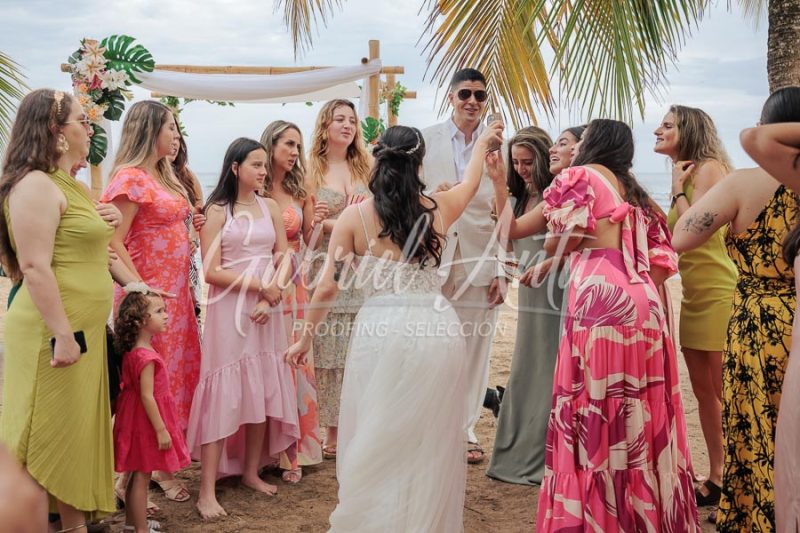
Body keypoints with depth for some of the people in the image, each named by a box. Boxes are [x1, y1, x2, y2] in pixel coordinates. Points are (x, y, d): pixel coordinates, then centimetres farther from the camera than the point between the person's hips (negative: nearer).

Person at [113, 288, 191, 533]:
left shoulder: (132, 352, 6)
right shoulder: (146, 356, -23)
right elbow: (147, 396, -25)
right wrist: (161, 430, -22)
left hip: (135, 418, 10)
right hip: (146, 422, -10)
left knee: (136, 474, 19)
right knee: (142, 475, 0)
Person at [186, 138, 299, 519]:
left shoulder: (270, 207, 9)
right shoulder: (217, 211, -3)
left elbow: (284, 259, 5)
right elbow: (211, 271, -11)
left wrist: (270, 298, -11)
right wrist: (261, 287, -14)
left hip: (267, 310, 5)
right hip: (229, 308, -4)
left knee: (263, 390, 7)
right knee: (224, 392, -6)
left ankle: (251, 471, 22)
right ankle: (207, 490, -3)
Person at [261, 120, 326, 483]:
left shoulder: (300, 191, 9)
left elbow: (309, 243, 6)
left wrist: (316, 224, -11)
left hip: (294, 286, 3)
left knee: (294, 364, 2)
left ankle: (291, 451, 12)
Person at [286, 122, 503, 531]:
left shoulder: (354, 216, -1)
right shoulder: (438, 207, 6)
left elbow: (328, 287, -1)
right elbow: (470, 183, 29)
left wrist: (305, 339, 12)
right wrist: (482, 143, 49)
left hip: (382, 331, -2)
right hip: (438, 329, 2)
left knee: (375, 443, 10)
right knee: (431, 444, 14)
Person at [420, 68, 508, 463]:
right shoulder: (426, 140, 4)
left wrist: (501, 271, -3)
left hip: (480, 263, 1)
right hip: (433, 258, 0)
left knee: (474, 350, 8)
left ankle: (466, 429, 22)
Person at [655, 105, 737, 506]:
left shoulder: (709, 168, -9)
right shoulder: (685, 176, 16)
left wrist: (678, 189, -9)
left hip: (719, 294, -9)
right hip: (693, 296, 9)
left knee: (726, 394, -4)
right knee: (704, 392, 12)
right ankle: (716, 477, 21)